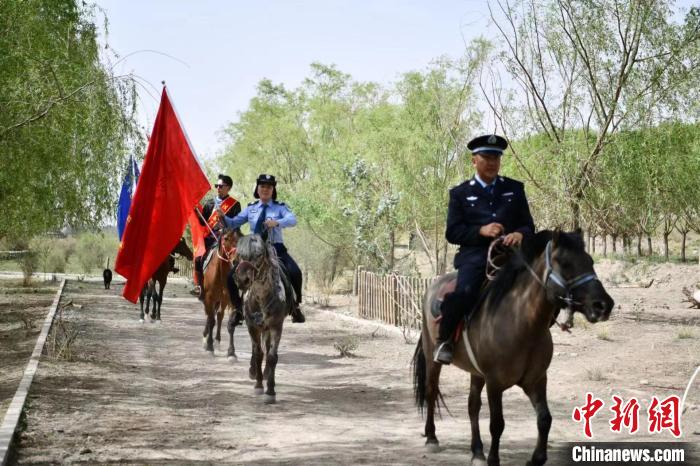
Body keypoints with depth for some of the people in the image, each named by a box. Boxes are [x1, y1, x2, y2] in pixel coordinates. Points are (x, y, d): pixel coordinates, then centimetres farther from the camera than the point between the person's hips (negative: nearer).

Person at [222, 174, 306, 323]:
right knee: (232, 277, -11)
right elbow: (234, 223, 7)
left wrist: (277, 222, -36)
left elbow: (292, 220, -16)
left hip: (276, 248, -3)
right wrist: (223, 217, -15)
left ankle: (295, 306, -9)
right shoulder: (251, 208, 12)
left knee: (295, 273, -27)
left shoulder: (280, 207, 3)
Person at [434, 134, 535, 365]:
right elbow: (452, 233, 6)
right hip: (474, 255, -3)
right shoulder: (460, 193, 12)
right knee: (465, 292, -31)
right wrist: (481, 231, -11)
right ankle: (444, 339, -7)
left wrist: (520, 234, -9)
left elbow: (528, 225, 16)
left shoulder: (515, 189, 18)